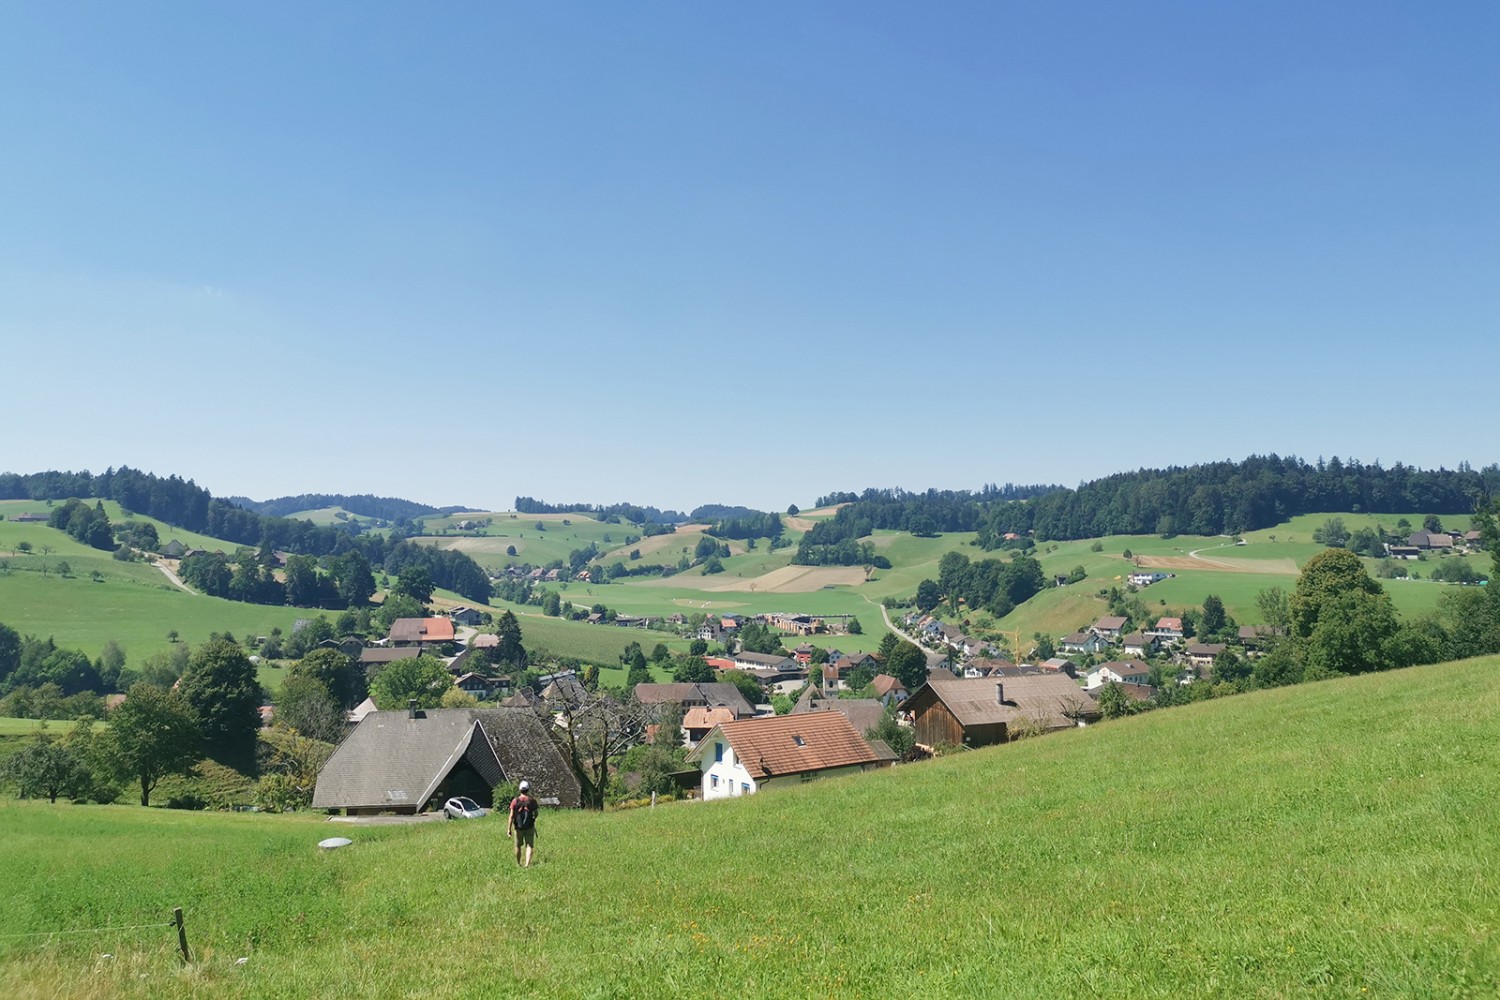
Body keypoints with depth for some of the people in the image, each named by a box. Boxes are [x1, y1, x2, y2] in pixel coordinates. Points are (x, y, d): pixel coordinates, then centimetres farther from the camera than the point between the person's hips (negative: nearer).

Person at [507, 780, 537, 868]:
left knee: (518, 846, 17)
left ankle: (518, 864, 31)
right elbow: (536, 814, -1)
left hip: (518, 827, 1)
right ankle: (527, 864, -14)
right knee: (529, 846, 2)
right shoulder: (532, 800, -8)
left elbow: (511, 816, -10)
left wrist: (509, 828, -6)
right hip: (529, 827, -1)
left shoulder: (515, 801, -8)